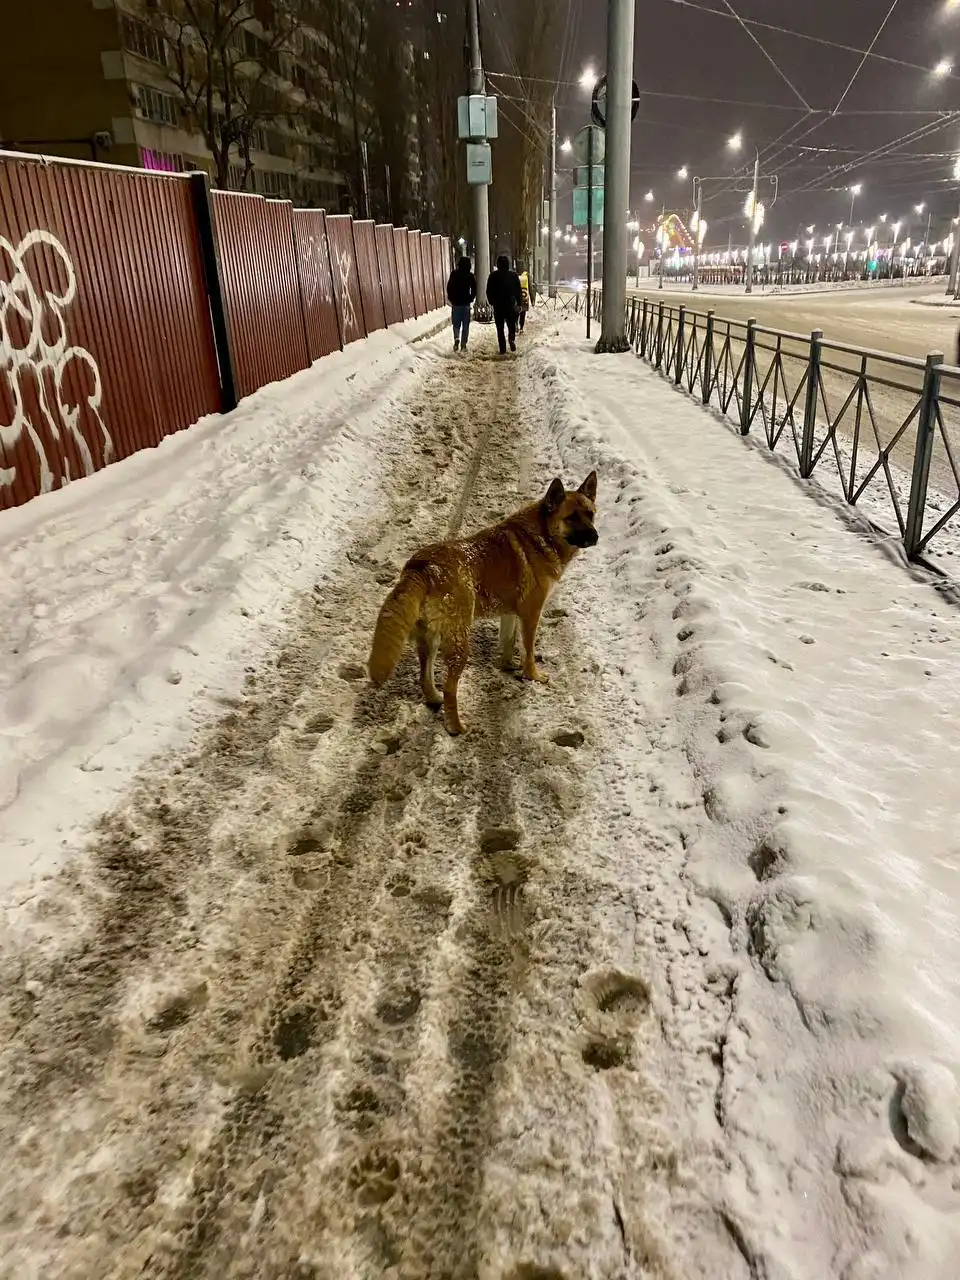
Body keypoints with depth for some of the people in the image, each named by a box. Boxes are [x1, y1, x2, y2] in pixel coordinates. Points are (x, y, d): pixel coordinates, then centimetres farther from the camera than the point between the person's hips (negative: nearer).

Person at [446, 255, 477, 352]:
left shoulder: (454, 274, -4)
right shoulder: (470, 276, -3)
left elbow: (449, 288, -2)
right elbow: (474, 290, 0)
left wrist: (451, 299, 10)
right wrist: (471, 300, 13)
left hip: (455, 303, 0)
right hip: (466, 304, 0)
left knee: (456, 324, 11)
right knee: (465, 325, 8)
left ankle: (456, 339, -13)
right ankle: (463, 344, 5)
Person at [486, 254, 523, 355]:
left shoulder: (493, 276, -1)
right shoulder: (513, 275, 1)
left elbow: (489, 292, 3)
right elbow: (518, 291, 4)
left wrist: (492, 302, 14)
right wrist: (519, 304, 9)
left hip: (498, 306, 0)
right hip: (511, 305, 0)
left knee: (500, 328, 5)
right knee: (512, 325, 14)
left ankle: (502, 349, -1)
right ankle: (512, 339, -14)